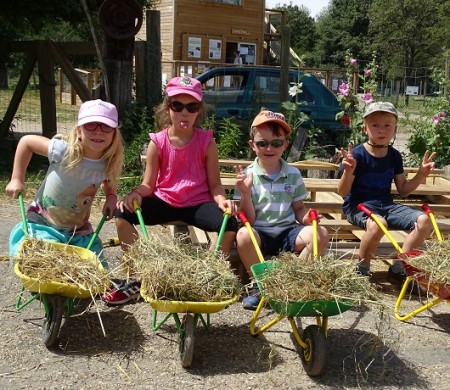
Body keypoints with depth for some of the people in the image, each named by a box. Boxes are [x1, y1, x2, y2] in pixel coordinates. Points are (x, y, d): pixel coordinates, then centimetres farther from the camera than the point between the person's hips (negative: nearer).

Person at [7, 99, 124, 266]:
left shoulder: (110, 164, -14)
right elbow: (26, 141, -9)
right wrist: (17, 179, -9)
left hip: (79, 230, 4)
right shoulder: (64, 150, -25)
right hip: (41, 223, -3)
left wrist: (111, 197, -8)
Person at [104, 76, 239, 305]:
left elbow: (214, 185, -1)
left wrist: (222, 200, -24)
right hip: (164, 201, 2)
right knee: (123, 213, -21)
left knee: (229, 224, -30)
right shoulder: (158, 142, -1)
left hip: (197, 203, -1)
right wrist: (135, 194, -22)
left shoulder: (206, 142, -2)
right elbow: (148, 185, 1)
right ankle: (135, 279, -6)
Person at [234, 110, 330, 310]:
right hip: (259, 235, -3)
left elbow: (299, 209, 12)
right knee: (243, 235, -35)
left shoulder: (293, 174, 6)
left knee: (321, 234, -21)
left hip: (287, 233, 3)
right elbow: (248, 220, -6)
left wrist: (307, 217, -11)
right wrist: (245, 193, -21)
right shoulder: (246, 176, -4)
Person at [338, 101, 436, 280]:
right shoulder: (357, 155, -12)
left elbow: (403, 190, 14)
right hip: (358, 205, -6)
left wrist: (421, 174, 0)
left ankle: (398, 267, -3)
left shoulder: (394, 156, 7)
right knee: (377, 224, -40)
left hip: (386, 204, 6)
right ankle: (362, 270, -13)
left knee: (424, 221, -14)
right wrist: (348, 171, -31)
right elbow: (343, 192, -12)